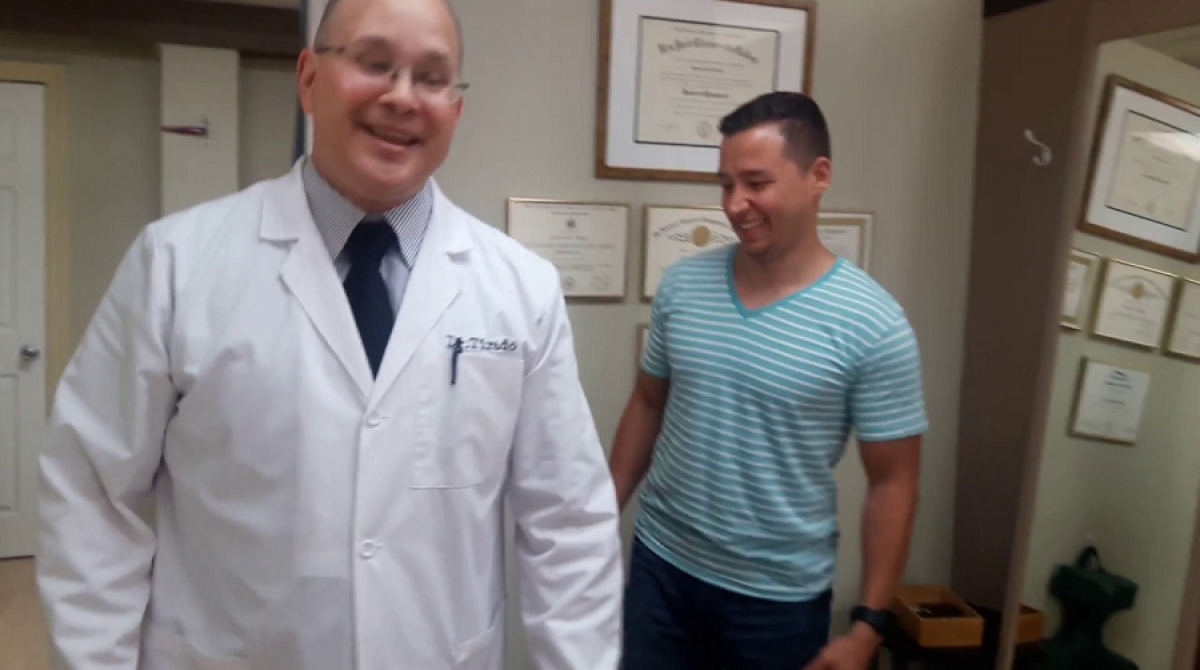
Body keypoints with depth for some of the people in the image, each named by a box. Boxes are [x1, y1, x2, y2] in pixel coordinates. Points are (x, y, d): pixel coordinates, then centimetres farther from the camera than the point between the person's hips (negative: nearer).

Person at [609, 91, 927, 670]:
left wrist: (867, 624, -9)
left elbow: (892, 481, -10)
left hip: (781, 595, -2)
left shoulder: (872, 325, -15)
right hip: (661, 566, 3)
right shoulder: (681, 285, -4)